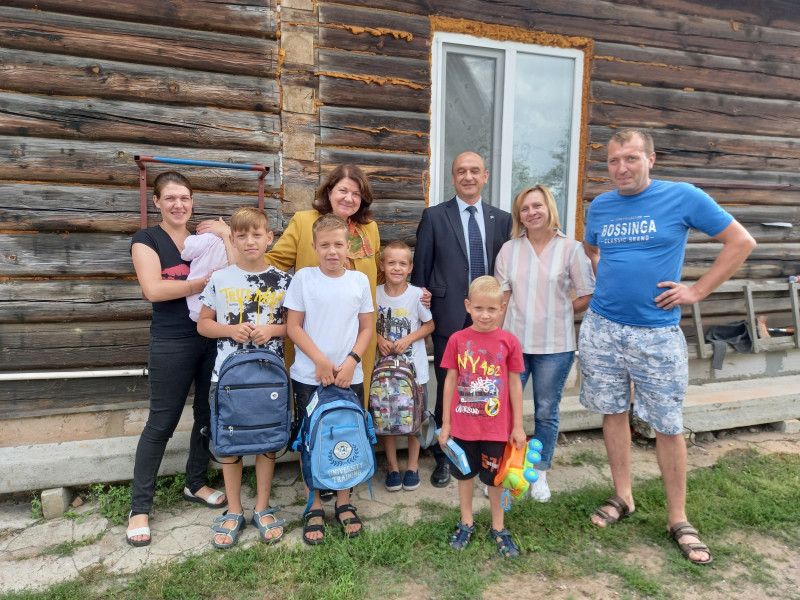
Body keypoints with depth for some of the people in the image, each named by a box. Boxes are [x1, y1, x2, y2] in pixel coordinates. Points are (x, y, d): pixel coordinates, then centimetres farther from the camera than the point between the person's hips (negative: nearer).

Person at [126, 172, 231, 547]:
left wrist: (227, 235, -12)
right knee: (161, 424, 1)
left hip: (213, 339, 5)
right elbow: (153, 289, -15)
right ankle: (139, 507, 16)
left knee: (208, 416, 12)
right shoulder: (146, 240, 0)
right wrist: (207, 281, -15)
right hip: (171, 344, -4)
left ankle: (195, 484, 32)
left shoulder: (206, 238, 12)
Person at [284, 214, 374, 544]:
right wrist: (320, 360, -12)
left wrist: (351, 361, -8)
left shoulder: (359, 280, 2)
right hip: (309, 376, -1)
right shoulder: (303, 278, -3)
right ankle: (314, 508, 25)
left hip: (350, 376, 2)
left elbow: (367, 327, 5)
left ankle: (344, 503, 29)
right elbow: (293, 326, -4)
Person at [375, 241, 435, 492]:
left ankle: (413, 465, 29)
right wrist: (379, 339, -12)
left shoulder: (417, 295, -10)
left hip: (414, 366, -1)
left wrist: (408, 339, -15)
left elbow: (429, 325, 0)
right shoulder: (375, 294, -5)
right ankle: (392, 466, 28)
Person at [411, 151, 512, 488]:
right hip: (450, 319, -2)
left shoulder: (502, 219, 9)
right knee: (448, 392, 8)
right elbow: (420, 269, 2)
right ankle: (444, 457, 26)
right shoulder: (434, 217, 2)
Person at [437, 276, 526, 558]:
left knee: (494, 477, 15)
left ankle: (498, 527, 35)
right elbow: (450, 381, 0)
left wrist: (518, 426, 1)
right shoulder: (458, 340, -7)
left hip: (497, 426, -1)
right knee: (465, 474, 18)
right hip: (463, 424, 1)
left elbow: (515, 384, -2)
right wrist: (445, 422, 2)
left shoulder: (509, 342, -8)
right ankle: (466, 523, 38)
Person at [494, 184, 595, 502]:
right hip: (514, 342, 2)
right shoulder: (509, 249, 3)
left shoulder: (571, 249, -4)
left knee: (546, 412, 11)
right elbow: (501, 297, 4)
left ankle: (540, 475, 31)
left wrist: (557, 312, -1)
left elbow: (587, 296, 1)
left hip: (555, 346, -1)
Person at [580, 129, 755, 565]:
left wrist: (697, 291, -5)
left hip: (657, 333, -3)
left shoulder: (683, 197, -5)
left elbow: (742, 241, 0)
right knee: (613, 412, 10)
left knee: (668, 424, 3)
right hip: (602, 328, 4)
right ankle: (623, 498, 27)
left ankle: (678, 519, 19)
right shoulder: (600, 205, 6)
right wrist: (604, 282, 9)